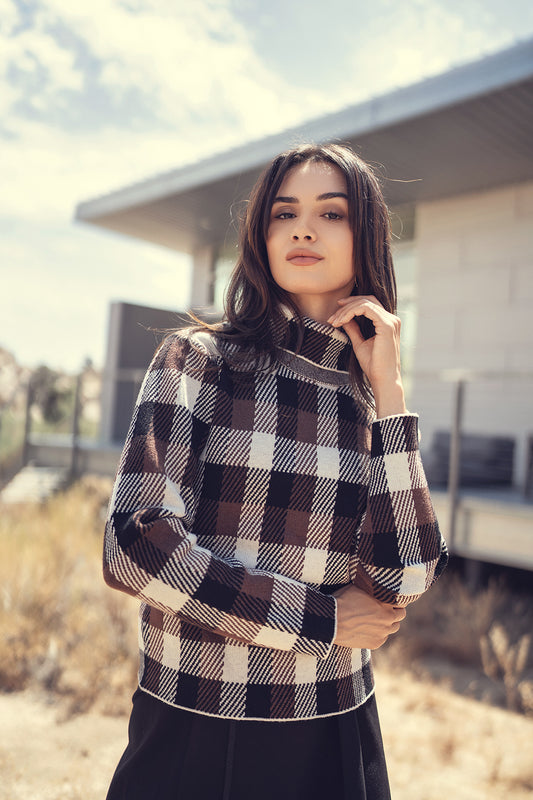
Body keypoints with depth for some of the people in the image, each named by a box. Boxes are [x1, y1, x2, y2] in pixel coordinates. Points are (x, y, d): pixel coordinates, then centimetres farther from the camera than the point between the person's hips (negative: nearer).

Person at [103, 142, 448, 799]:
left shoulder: (373, 398, 1)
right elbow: (135, 543, -19)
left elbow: (405, 582, -10)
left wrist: (387, 388, -11)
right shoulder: (199, 358, -8)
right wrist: (322, 619, -13)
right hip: (191, 729, -2)